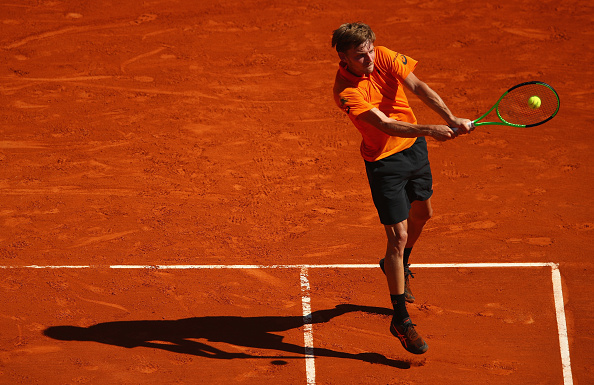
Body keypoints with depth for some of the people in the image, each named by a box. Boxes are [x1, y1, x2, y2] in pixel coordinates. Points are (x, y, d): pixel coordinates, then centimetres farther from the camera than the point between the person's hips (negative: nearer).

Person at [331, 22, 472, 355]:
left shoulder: (384, 56, -14)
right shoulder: (346, 92, -29)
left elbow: (418, 87, -22)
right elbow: (385, 124, -36)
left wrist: (451, 118, -35)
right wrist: (429, 130, -49)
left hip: (414, 147, 6)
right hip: (384, 161, -6)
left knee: (422, 213, 25)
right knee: (398, 236, -8)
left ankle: (398, 265, 54)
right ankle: (401, 319, 2)